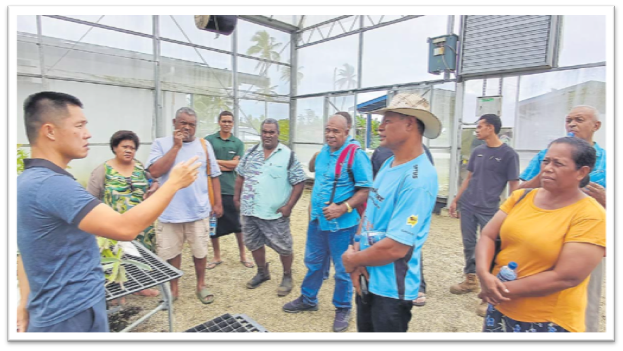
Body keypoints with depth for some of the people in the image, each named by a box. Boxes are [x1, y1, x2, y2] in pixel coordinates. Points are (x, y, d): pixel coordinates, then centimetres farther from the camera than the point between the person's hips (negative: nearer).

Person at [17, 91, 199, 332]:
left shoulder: (28, 180, 7)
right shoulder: (51, 183, -27)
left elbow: (27, 249, 13)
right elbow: (125, 228, -34)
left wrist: (25, 301, 17)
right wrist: (174, 183, -25)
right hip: (74, 313, -9)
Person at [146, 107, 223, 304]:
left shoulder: (204, 145, 3)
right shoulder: (161, 144, -2)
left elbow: (214, 176, 7)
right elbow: (154, 172, -16)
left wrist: (218, 203, 4)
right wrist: (176, 146, -15)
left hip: (198, 211, 1)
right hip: (169, 212, 0)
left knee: (200, 251, 12)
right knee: (171, 252, 13)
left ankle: (201, 285, 32)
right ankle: (173, 288, 34)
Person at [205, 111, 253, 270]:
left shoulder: (238, 143, 6)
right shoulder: (209, 140, 2)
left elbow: (235, 164, -4)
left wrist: (216, 161, -4)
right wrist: (227, 166, -9)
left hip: (231, 188, 0)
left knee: (237, 224, 6)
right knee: (212, 224, 10)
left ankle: (243, 255, 24)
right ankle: (217, 256, 28)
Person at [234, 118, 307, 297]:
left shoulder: (288, 155, -8)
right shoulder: (251, 153, 7)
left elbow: (299, 182, -8)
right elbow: (241, 176, 15)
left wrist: (289, 206, -13)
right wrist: (237, 197, 9)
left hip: (275, 213, -4)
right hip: (250, 210, 5)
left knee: (283, 247, 5)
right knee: (254, 243, 17)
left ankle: (287, 277, 28)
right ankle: (262, 272, 38)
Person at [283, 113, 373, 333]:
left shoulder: (356, 155, -16)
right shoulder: (323, 152, 8)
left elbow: (366, 190, -19)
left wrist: (342, 208, -27)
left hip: (342, 224, -7)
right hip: (317, 220, 7)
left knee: (343, 270, 10)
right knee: (313, 262, 21)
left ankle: (343, 309, 31)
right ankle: (308, 299, 41)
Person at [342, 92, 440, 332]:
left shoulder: (418, 179, -26)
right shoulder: (388, 164, 3)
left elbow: (395, 248, -28)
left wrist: (351, 259, -13)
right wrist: (357, 254, -7)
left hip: (391, 288, -8)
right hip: (368, 279, 8)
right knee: (364, 330, 26)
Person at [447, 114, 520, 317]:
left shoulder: (509, 154, -6)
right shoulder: (477, 152, 10)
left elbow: (514, 186, -5)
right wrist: (456, 200, 14)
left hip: (489, 210, -5)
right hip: (467, 206, 6)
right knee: (468, 245, 13)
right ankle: (471, 281, 30)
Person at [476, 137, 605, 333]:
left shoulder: (591, 215, -14)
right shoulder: (521, 197, 1)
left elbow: (566, 277, -20)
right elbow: (488, 235, -2)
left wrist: (506, 289, -18)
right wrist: (483, 274, -20)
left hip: (548, 322, -4)